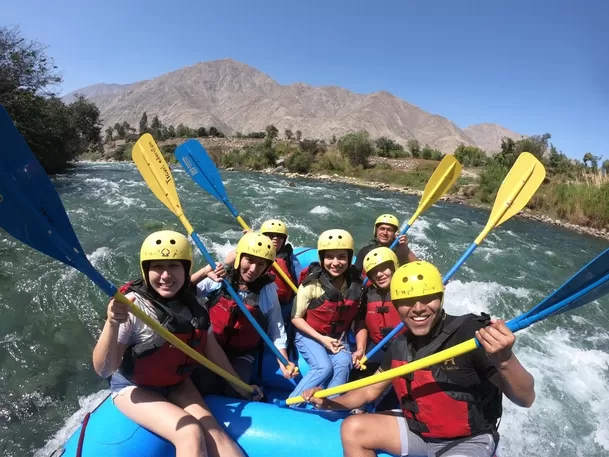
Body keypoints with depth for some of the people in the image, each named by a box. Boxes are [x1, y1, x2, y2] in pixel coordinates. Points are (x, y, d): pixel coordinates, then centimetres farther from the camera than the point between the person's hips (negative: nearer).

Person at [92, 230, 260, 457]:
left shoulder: (192, 305, -9)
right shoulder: (132, 306, -23)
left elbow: (212, 349, 2)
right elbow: (103, 370, -25)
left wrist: (240, 387, 10)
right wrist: (112, 324, -44)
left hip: (177, 384, 4)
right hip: (135, 388, -4)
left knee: (214, 432, -16)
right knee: (191, 434, -25)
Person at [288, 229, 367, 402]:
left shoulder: (355, 286, -9)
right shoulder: (312, 284, -20)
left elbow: (360, 320, 0)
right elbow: (296, 318, -12)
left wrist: (360, 349, -12)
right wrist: (321, 339, -18)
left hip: (338, 338, 3)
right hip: (309, 336, -3)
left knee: (344, 364, -24)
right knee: (324, 367, -25)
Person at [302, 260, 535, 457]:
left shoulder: (471, 333, -25)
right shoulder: (400, 346, -6)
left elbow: (525, 399, -26)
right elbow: (371, 390, 6)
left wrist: (505, 360, -47)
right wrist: (329, 403, -8)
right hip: (417, 430, 6)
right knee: (352, 429, -2)